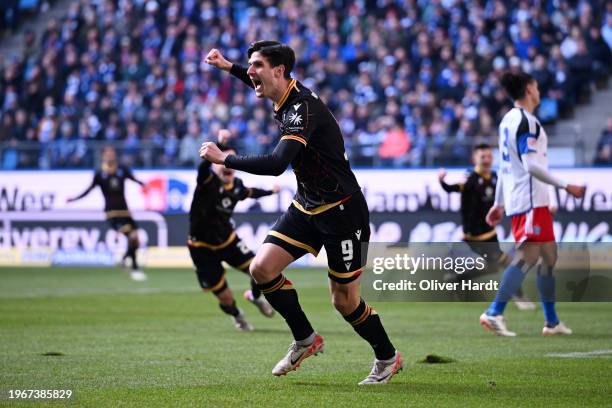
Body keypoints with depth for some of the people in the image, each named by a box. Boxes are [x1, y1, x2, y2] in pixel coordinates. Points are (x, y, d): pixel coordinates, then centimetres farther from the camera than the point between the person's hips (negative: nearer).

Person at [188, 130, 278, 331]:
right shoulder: (207, 181, -22)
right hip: (203, 248, -5)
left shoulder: (236, 185, -3)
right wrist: (219, 144, -64)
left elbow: (248, 193, 22)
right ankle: (236, 314, 35)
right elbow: (204, 165, -47)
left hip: (228, 240, 5)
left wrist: (269, 191, 38)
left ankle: (255, 296, 29)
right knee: (225, 298, -3)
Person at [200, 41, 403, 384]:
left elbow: (276, 164, -38)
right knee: (262, 268, -6)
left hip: (342, 211, -9)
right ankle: (306, 340, 11)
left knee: (345, 301, -2)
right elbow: (266, 85, 30)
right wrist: (229, 67, 22)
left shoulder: (303, 108, -26)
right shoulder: (287, 97, 2)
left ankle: (388, 357, 22)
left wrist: (224, 158, -29)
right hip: (306, 207, 9)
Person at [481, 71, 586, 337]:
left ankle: (552, 321, 15)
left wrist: (499, 203, 23)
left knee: (549, 255, 13)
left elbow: (504, 165, 20)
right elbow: (531, 165, -20)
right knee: (528, 255, -14)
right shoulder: (526, 121, -13)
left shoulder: (508, 120, 16)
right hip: (530, 198, -10)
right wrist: (566, 186, -17)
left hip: (516, 198, 10)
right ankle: (494, 313, -20)